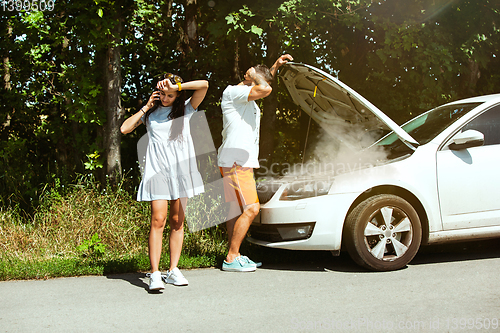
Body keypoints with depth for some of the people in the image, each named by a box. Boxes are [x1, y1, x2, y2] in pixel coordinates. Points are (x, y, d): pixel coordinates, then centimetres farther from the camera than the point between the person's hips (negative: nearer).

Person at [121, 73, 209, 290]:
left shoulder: (185, 109, 11)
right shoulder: (151, 113, 15)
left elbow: (204, 85, -1)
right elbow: (125, 128, 7)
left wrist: (176, 86, -4)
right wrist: (146, 107, 7)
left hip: (180, 168, 1)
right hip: (157, 169, -1)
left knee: (177, 221, 3)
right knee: (158, 220, -12)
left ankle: (173, 271, 11)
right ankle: (154, 274, -13)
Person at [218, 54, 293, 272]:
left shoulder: (248, 99, 20)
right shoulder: (232, 92, -10)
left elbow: (264, 87, 42)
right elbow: (265, 89, -24)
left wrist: (276, 66, 34)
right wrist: (253, 75, -6)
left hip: (242, 162, 10)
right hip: (235, 162, -10)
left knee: (237, 210, 11)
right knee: (251, 208, -14)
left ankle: (234, 256, 16)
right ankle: (231, 258, -9)